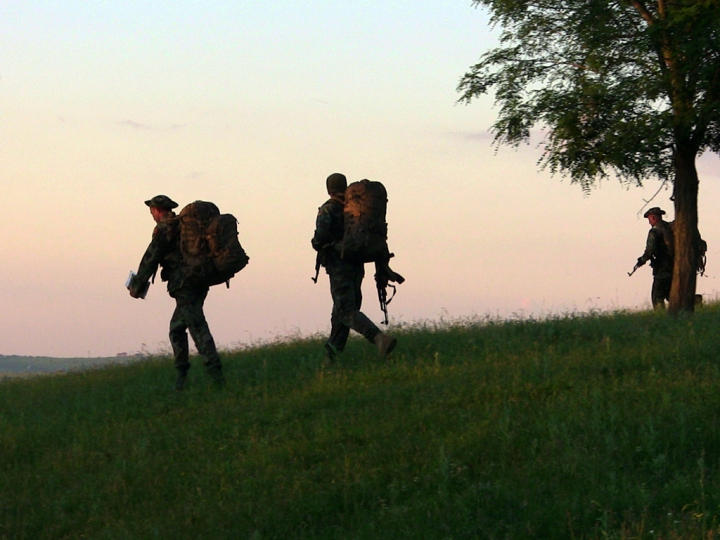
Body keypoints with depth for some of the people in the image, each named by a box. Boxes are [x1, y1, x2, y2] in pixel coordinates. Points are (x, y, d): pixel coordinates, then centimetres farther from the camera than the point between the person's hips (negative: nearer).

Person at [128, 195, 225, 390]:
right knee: (177, 328, 16)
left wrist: (137, 284, 5)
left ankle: (214, 371, -27)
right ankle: (181, 372, 16)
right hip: (200, 283, 9)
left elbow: (151, 259, -4)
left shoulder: (165, 229, -6)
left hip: (184, 285, -9)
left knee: (197, 327, -16)